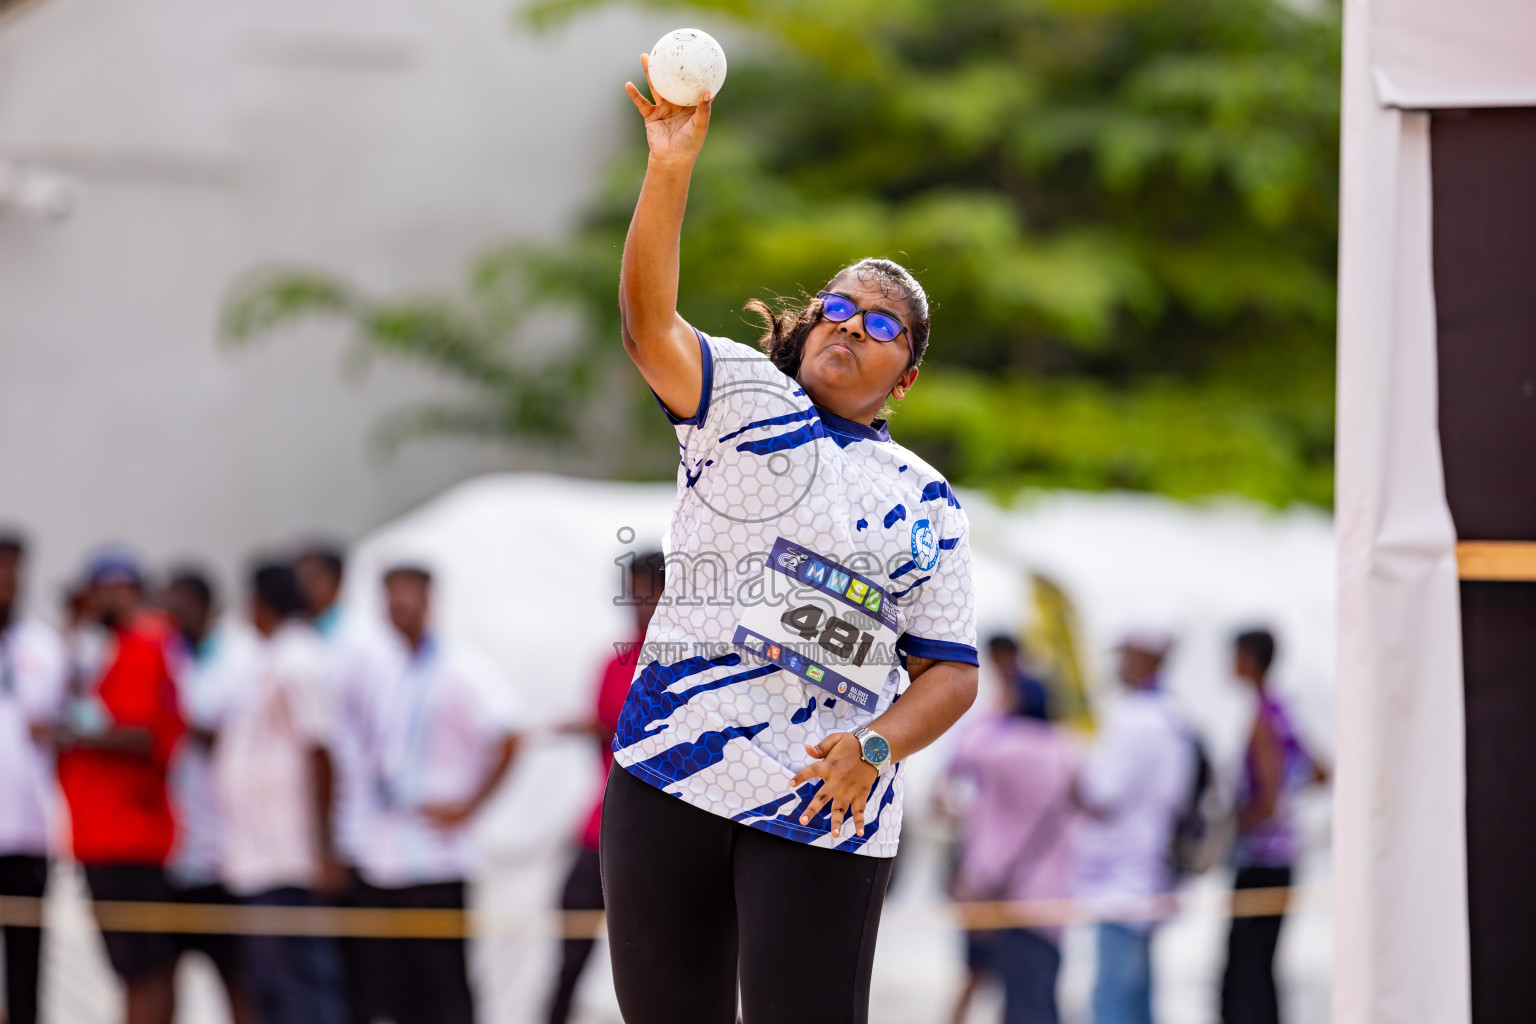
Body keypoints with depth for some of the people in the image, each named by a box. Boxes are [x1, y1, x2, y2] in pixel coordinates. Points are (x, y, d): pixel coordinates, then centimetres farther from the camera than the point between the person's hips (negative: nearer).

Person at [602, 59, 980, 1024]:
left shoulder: (927, 503, 13)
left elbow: (951, 671, 9)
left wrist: (875, 747, -11)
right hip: (669, 770, 1)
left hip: (821, 801, 0)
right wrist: (672, 167, -23)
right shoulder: (741, 394, 11)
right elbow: (648, 322, -8)